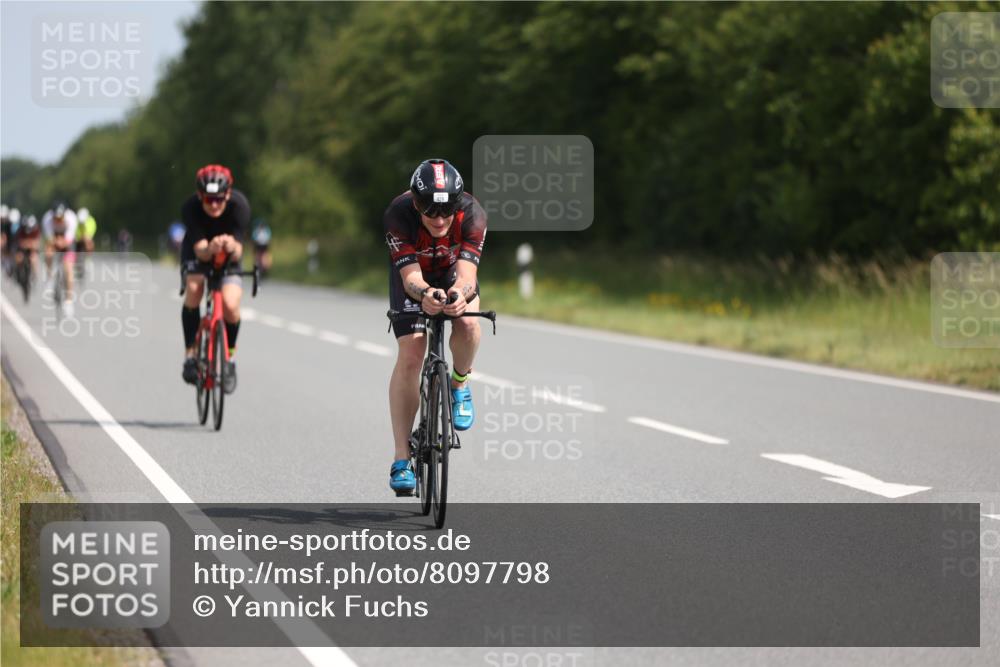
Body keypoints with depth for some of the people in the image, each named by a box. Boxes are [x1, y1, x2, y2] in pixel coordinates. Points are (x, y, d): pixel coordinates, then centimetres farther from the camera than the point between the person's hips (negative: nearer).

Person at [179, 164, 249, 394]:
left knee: (230, 305, -21)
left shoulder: (239, 205, -31)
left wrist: (232, 246, -55)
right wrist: (210, 249, -60)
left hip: (228, 257, 0)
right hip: (198, 253, 0)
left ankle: (229, 358, 5)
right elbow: (200, 250, -36)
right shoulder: (190, 209, -32)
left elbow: (237, 254, -31)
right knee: (193, 289, -30)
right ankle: (190, 355, -17)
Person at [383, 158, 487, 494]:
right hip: (412, 273, -1)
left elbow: (467, 273, -42)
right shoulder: (398, 215, -36)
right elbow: (410, 276, -40)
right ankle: (401, 459, -12)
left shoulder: (472, 214, -35)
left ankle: (459, 384, 4)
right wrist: (425, 295, -62)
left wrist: (460, 294, -65)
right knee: (410, 353, -16)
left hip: (453, 271, 1)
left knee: (468, 324, -30)